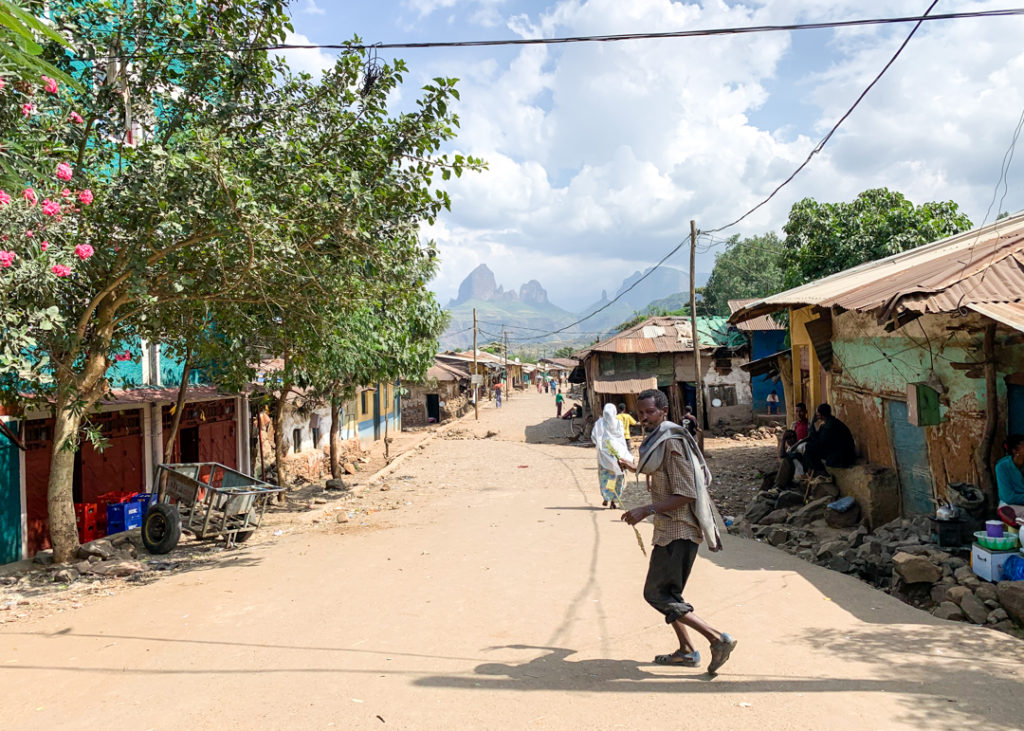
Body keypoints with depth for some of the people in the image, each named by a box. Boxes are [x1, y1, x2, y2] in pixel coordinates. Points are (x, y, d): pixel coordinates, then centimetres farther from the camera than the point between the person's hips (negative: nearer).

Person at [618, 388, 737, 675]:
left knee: (657, 594, -7)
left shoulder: (672, 444, -19)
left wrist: (646, 510, -24)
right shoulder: (657, 440, 12)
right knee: (667, 591, 16)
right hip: (669, 529, 10)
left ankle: (718, 639, -7)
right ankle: (686, 651, 26)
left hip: (678, 531, -10)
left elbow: (685, 495, -23)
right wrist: (634, 468, 36)